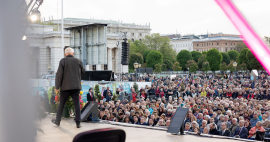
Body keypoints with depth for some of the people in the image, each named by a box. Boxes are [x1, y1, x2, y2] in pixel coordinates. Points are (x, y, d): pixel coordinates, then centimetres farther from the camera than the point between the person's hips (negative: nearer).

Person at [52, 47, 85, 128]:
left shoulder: (63, 61, -4)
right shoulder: (78, 61, 4)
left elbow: (59, 74, -7)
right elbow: (83, 71, 16)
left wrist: (57, 87, -3)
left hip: (65, 87, -1)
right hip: (76, 86, 2)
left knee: (61, 104, 11)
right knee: (77, 104, 3)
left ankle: (57, 121, 21)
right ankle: (78, 123, 0)